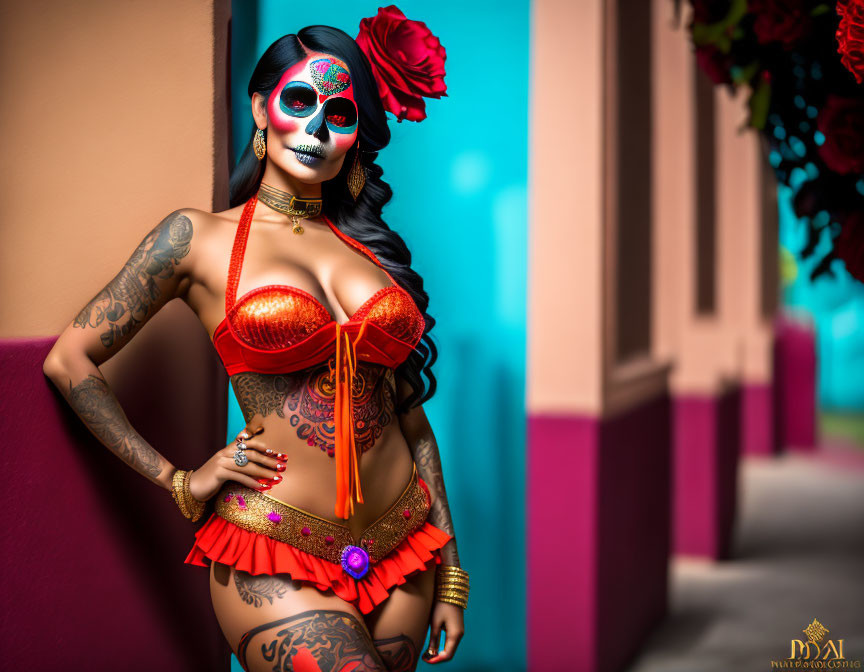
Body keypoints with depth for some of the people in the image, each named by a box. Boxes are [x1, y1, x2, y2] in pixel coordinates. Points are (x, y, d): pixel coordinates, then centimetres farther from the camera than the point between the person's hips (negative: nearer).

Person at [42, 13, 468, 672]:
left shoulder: (371, 245, 11)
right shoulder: (199, 238, 0)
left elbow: (410, 414, 12)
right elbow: (69, 360, 3)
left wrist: (451, 575, 12)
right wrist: (179, 481, 1)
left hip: (403, 551, 5)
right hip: (276, 561, -4)